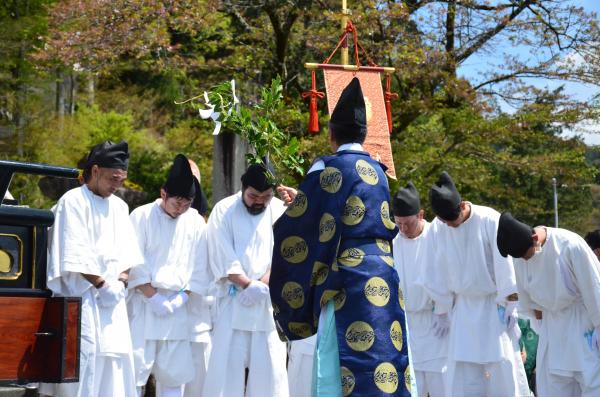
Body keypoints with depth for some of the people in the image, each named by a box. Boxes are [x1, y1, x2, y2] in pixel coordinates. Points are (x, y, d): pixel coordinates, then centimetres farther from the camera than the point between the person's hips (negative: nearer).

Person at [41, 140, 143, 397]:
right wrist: (103, 284, -11)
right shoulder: (73, 202, -7)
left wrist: (120, 283, -5)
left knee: (115, 362, 4)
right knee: (85, 360, -11)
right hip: (81, 300, -7)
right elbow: (74, 258, -12)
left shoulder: (119, 207, 13)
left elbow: (127, 254, 12)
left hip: (111, 299, 7)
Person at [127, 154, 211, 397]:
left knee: (174, 370, 6)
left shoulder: (195, 222, 6)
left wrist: (182, 297, -5)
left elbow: (199, 268, 8)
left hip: (177, 307, 3)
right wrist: (153, 296, -11)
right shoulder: (142, 216, -4)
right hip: (143, 304, -3)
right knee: (137, 365, -5)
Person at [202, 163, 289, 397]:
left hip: (269, 301, 2)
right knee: (227, 362, -5)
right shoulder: (224, 210, -1)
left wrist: (262, 286, -14)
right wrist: (249, 285, -14)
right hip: (234, 300, -2)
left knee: (268, 364, 1)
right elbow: (224, 259, -7)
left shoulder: (281, 211, 4)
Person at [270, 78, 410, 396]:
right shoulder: (376, 170, 16)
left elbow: (296, 227, -8)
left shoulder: (329, 168, -7)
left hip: (349, 281, -7)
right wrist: (304, 198, 40)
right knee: (380, 365, 8)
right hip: (382, 276, 7)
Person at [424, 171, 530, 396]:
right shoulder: (442, 230, -2)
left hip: (494, 305, -4)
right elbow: (440, 273, 7)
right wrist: (443, 309, 10)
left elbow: (505, 264, -12)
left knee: (502, 370, -3)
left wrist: (509, 307, -10)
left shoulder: (490, 220, -15)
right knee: (463, 374, 1)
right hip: (465, 308, 4)